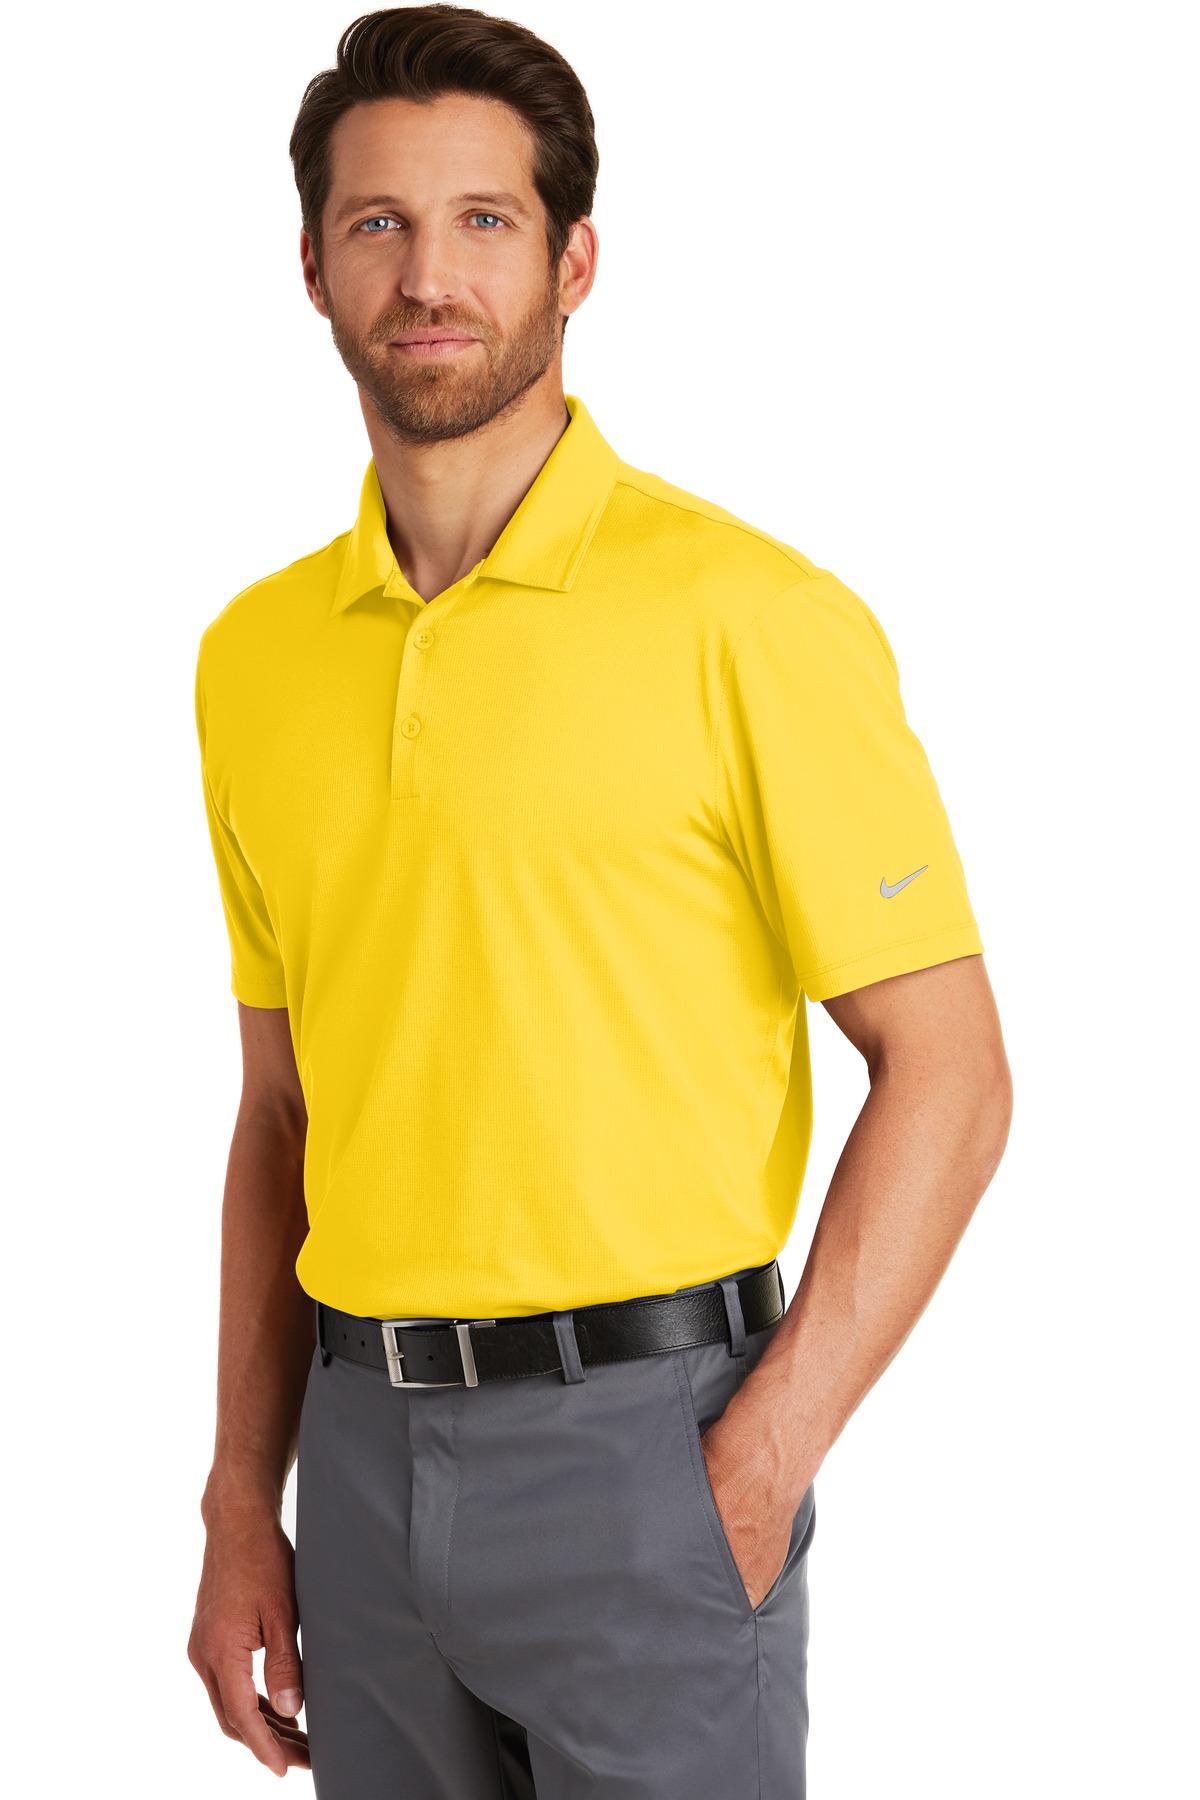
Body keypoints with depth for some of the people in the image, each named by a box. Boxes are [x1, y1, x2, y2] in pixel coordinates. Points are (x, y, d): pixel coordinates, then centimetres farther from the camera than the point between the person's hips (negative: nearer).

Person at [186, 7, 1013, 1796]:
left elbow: (948, 1073, -9)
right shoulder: (256, 654, 7)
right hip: (365, 1453, 5)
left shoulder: (745, 616, -10)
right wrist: (244, 1504, 10)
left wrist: (756, 1473, -13)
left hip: (642, 1438, -5)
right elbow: (282, 1109, 13)